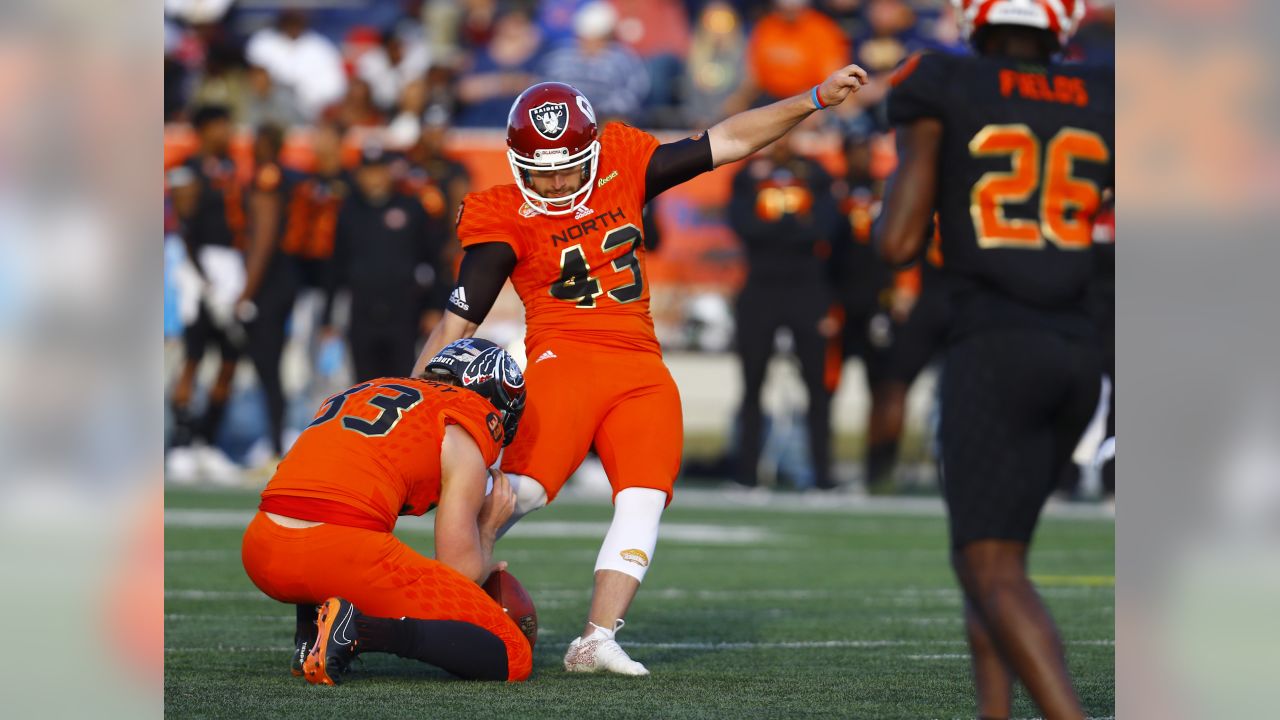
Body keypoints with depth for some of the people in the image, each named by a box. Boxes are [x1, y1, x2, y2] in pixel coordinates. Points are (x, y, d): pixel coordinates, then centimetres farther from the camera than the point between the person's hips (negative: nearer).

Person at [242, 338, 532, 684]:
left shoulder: (358, 394, 30)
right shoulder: (464, 433, 10)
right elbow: (461, 569, 7)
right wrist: (488, 528, 31)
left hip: (262, 556, 7)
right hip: (345, 555, -7)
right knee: (513, 658, 3)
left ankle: (309, 638, 17)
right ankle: (362, 630, -16)